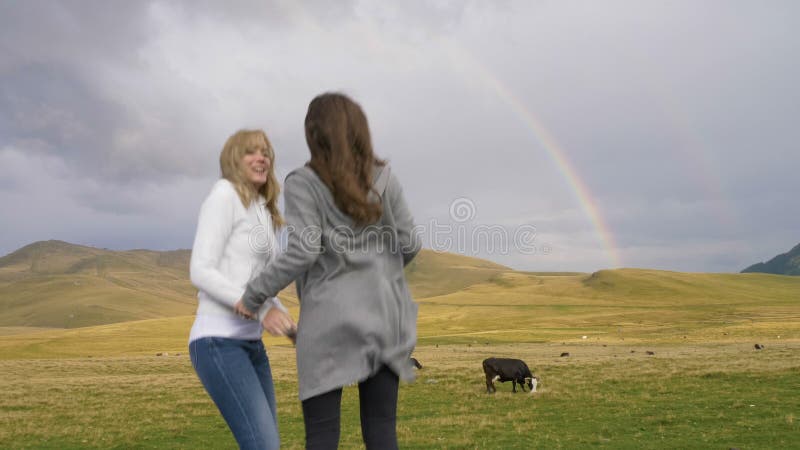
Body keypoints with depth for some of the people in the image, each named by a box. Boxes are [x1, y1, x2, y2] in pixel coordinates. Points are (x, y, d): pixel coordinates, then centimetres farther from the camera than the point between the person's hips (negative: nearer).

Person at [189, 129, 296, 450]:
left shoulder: (262, 211, 19)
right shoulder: (224, 195, -6)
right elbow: (201, 272, -15)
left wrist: (292, 325, 9)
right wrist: (261, 310, -24)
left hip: (250, 343, 9)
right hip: (219, 341, -9)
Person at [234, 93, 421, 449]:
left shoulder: (303, 183, -5)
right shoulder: (384, 178, 6)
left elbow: (302, 253, -14)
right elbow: (408, 243, 8)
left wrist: (253, 294, -2)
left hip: (332, 319, -4)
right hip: (383, 315, 4)